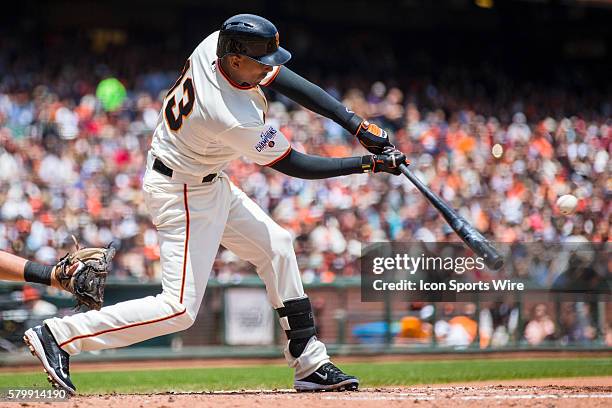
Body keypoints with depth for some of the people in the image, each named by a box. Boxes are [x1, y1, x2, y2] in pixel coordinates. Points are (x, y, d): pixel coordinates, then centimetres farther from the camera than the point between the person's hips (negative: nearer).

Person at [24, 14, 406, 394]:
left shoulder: (216, 45, -15)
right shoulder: (232, 118, -34)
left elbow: (292, 83, -7)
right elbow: (295, 165, -21)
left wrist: (358, 125, -12)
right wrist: (370, 163, -15)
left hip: (208, 182, 10)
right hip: (182, 194, -10)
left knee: (276, 245, 15)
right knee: (180, 309, -9)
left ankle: (310, 363, 21)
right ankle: (59, 335, -5)